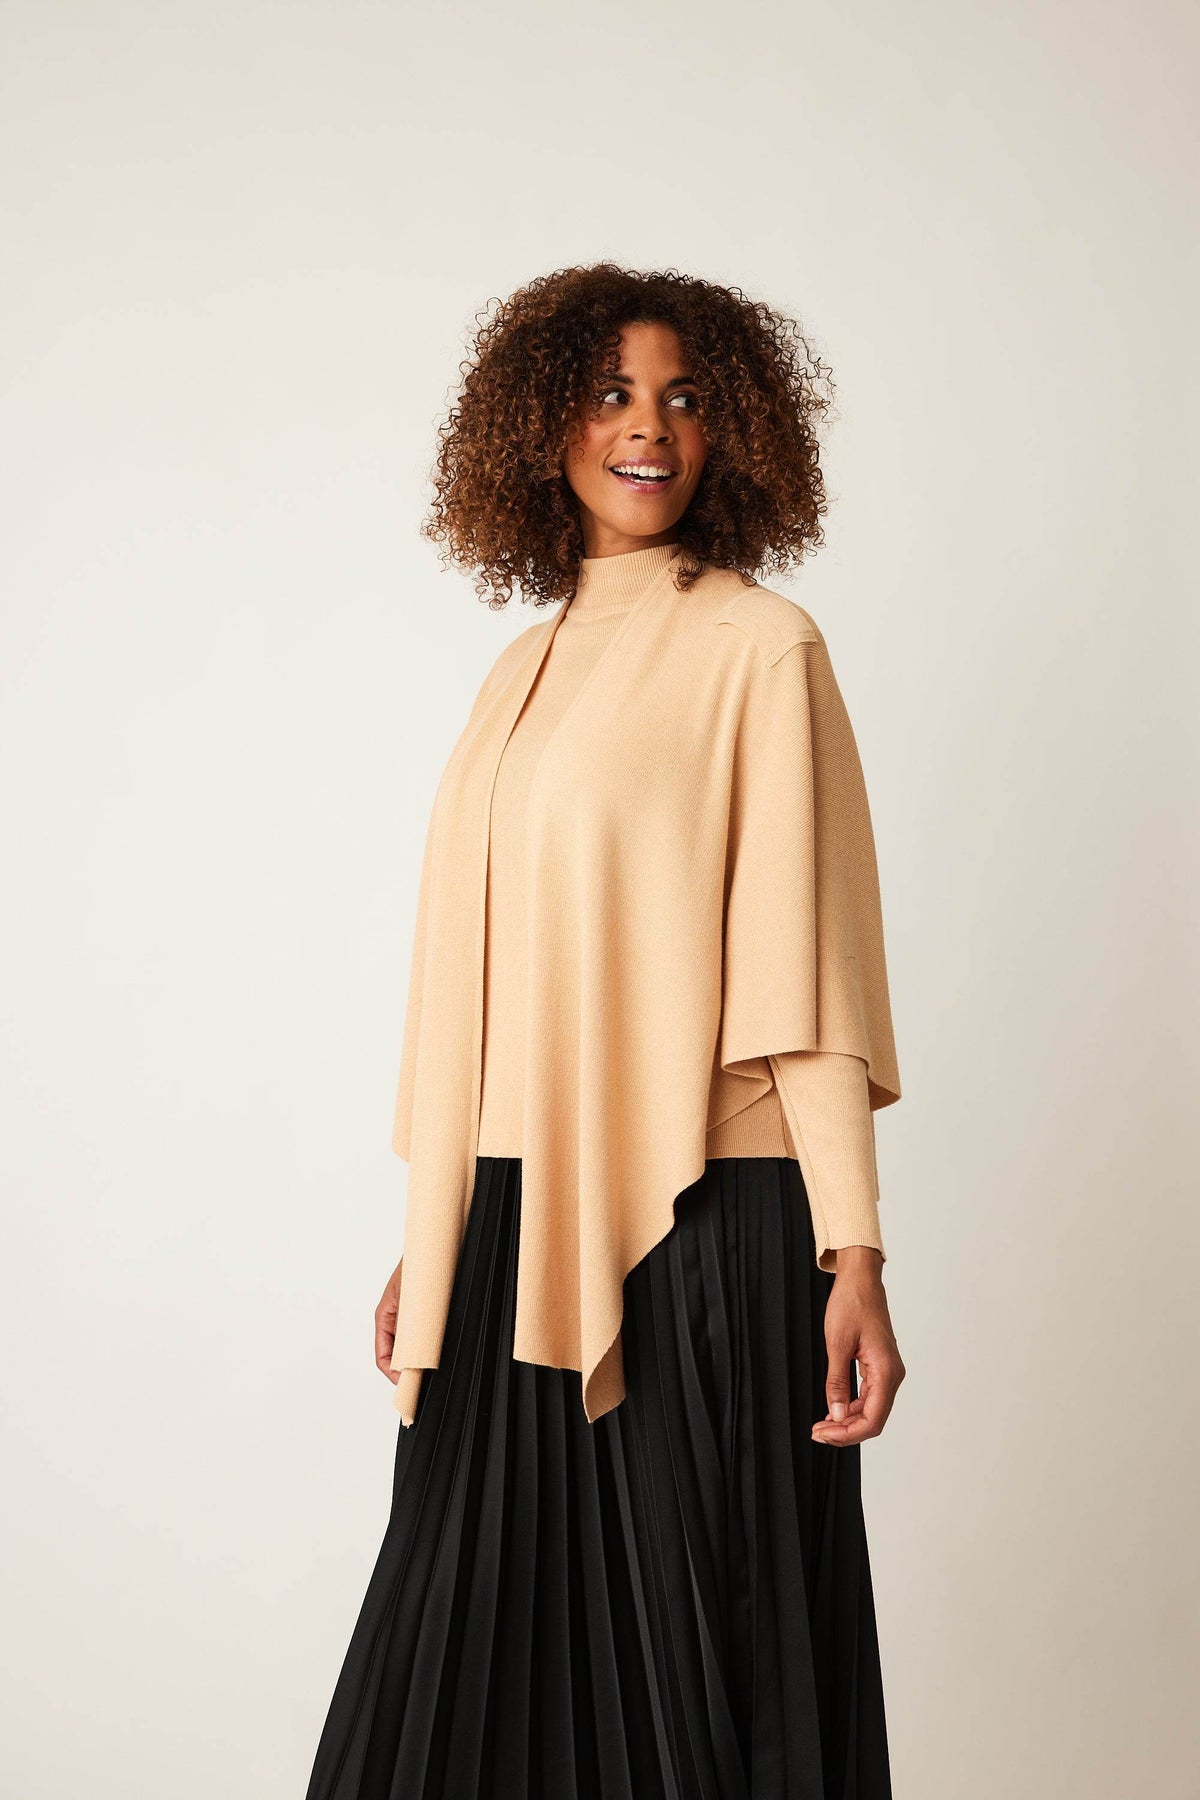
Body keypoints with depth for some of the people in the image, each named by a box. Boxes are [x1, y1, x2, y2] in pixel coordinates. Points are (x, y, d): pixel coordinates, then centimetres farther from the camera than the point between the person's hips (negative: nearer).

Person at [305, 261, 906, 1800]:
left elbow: (807, 964, -9)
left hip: (698, 1221, -6)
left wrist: (854, 1255, -15)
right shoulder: (529, 665, 15)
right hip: (514, 1222, 6)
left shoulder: (758, 645, -2)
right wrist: (428, 1240, 15)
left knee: (689, 1649, 4)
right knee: (477, 1642, 13)